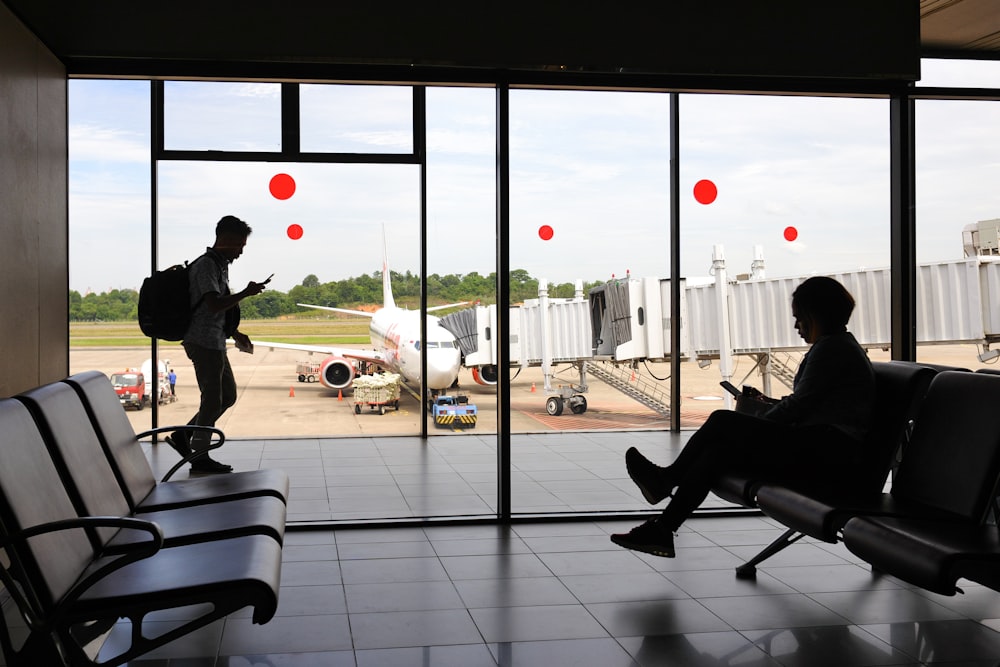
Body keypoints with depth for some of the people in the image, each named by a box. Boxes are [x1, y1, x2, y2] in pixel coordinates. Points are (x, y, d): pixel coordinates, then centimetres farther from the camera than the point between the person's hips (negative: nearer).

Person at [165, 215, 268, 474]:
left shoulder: (220, 265, 18)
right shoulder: (206, 265, -13)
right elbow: (214, 305, -24)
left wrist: (235, 333, 19)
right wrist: (246, 293, -17)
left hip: (215, 342, 10)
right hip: (204, 342, -10)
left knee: (228, 395, 14)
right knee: (213, 400, -3)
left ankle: (182, 436, 19)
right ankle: (200, 457, 8)